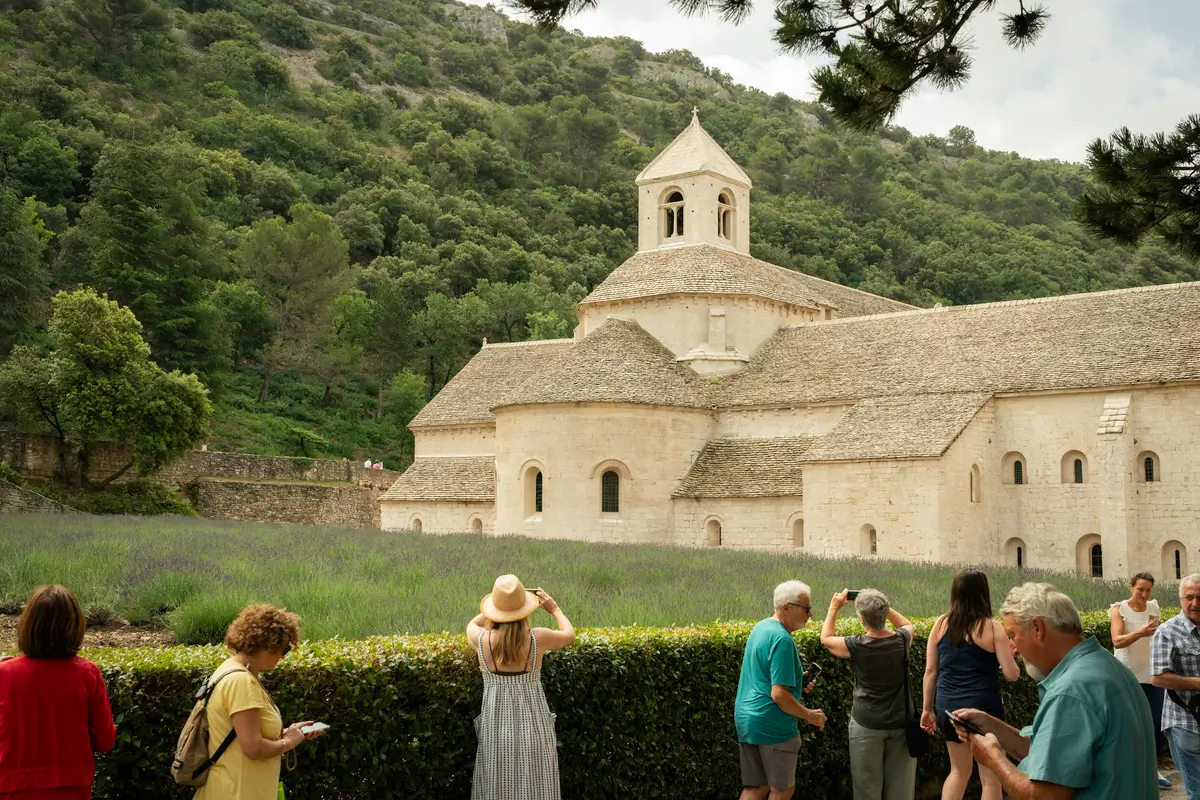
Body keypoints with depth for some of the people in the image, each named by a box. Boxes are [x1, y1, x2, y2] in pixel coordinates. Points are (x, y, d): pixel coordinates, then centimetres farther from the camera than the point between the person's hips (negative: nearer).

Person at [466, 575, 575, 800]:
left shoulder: (482, 640, -13)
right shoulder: (537, 639, -16)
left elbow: (471, 625, 14)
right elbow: (569, 635, 7)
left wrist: (500, 607, 23)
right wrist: (554, 609, 21)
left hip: (497, 726, 1)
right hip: (533, 726, -1)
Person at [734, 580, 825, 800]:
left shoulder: (761, 627, 10)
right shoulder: (782, 639, -20)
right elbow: (779, 694, -24)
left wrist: (796, 679, 12)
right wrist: (809, 715, -12)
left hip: (745, 719, 9)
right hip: (772, 725, -9)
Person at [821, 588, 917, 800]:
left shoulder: (856, 646, -15)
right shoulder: (902, 641, -9)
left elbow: (825, 638, 5)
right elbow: (906, 624, 17)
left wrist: (834, 607, 12)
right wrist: (882, 606, 11)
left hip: (867, 724, -2)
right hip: (901, 722, 3)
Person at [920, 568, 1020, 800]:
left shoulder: (941, 623, 2)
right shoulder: (992, 627, -9)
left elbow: (931, 671, 5)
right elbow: (1012, 675, -8)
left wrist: (927, 709, 13)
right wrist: (1008, 655, 12)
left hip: (948, 707, 4)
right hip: (983, 708, -4)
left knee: (960, 769, 22)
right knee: (990, 777, 7)